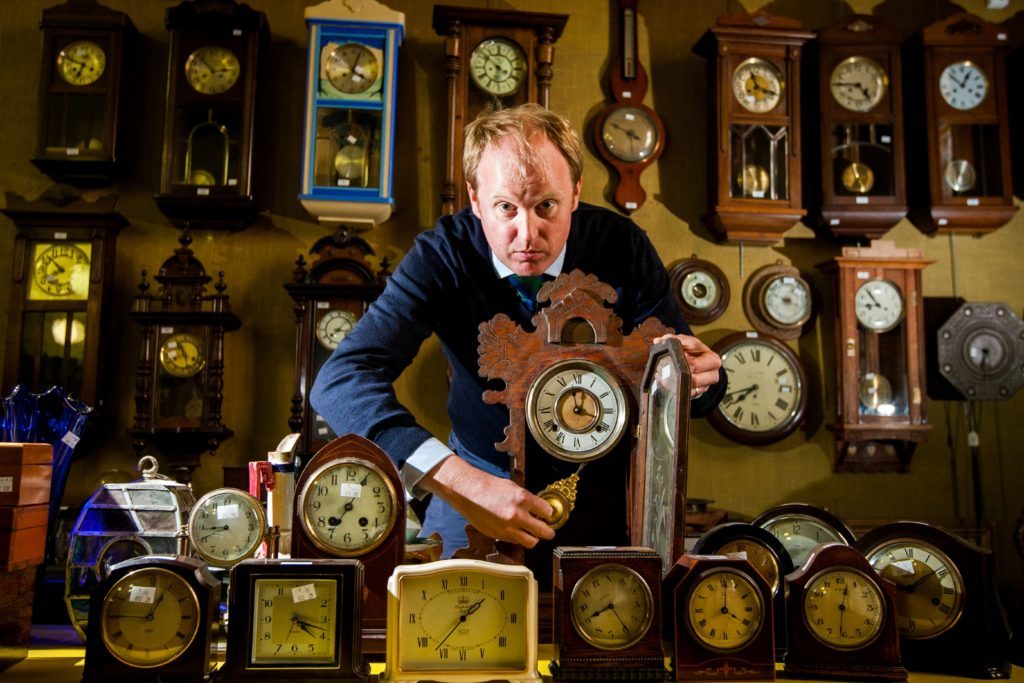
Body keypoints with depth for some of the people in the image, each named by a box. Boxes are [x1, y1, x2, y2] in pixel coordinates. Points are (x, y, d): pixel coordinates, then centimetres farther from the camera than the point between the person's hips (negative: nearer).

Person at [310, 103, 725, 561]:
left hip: (603, 494, 1)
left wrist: (698, 379, -29)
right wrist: (460, 483, -40)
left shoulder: (622, 246, -12)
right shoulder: (443, 257, -17)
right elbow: (340, 381, -27)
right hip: (482, 485, -1)